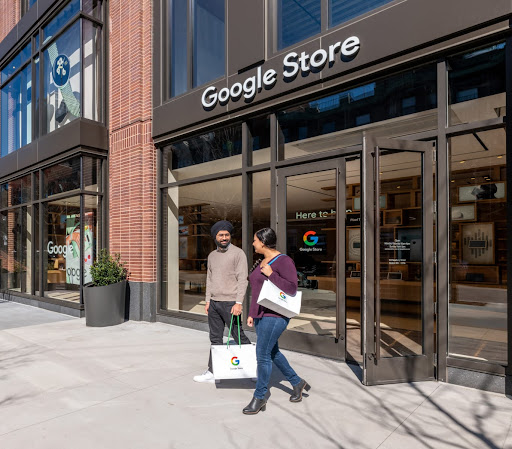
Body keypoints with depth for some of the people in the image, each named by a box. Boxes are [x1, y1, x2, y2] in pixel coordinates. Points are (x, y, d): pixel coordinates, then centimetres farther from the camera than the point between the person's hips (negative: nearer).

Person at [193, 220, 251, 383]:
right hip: (214, 303, 6)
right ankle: (212, 372, 21)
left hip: (230, 303, -6)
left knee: (239, 336, 2)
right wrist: (208, 300, 12)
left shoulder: (238, 253, -7)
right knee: (215, 338, 12)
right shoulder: (212, 255, 14)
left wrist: (238, 302, -18)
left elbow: (242, 280, -12)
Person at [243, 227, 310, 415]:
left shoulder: (284, 261, -14)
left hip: (276, 315, -9)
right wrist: (251, 314, 15)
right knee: (272, 353, 17)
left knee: (262, 354, -6)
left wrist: (271, 274, -22)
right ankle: (297, 383, 35)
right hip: (261, 315, 9)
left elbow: (292, 289, -20)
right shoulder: (260, 262, 11)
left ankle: (259, 398, 10)